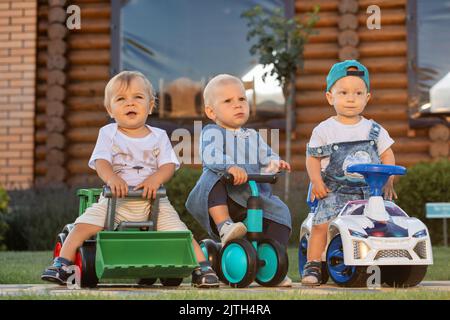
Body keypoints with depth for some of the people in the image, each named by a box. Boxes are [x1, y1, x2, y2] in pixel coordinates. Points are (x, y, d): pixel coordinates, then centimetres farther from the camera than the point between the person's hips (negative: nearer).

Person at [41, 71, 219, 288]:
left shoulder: (159, 136, 10)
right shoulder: (108, 133, 7)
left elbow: (169, 165, 0)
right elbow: (101, 162, -6)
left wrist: (155, 179, -22)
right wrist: (112, 178, -29)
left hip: (153, 201, 0)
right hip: (116, 199, 0)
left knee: (178, 230, -16)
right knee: (84, 225, -18)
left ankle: (202, 267, -6)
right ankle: (61, 264, -9)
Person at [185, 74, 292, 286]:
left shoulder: (252, 136, 22)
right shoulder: (212, 133, 1)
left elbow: (266, 157, 18)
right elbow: (210, 156, -19)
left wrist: (275, 163, -8)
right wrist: (230, 167, -39)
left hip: (255, 197, 5)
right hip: (221, 199, -5)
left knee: (280, 211, -17)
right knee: (212, 179, -33)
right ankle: (224, 226, -38)